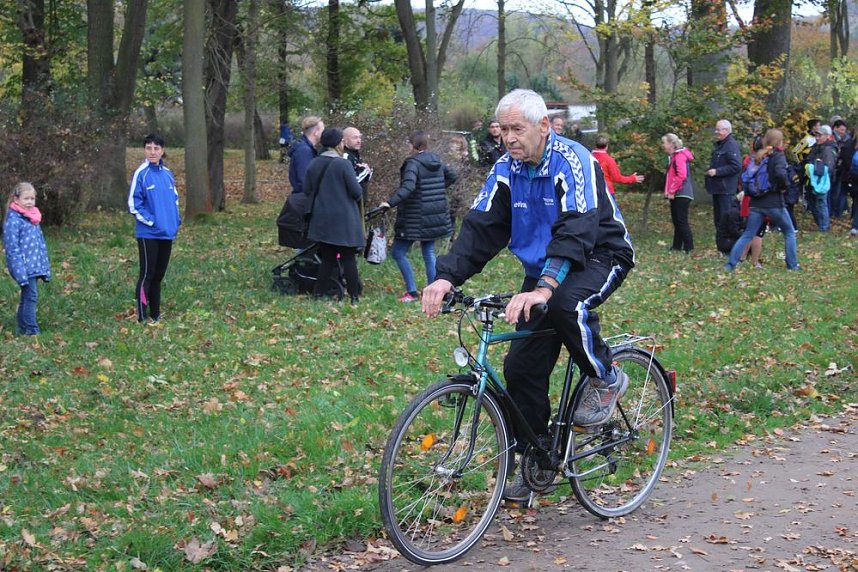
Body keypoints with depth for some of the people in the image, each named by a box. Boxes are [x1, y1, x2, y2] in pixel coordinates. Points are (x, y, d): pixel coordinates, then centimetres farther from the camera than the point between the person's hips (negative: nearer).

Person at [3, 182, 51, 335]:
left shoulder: (33, 218, 14)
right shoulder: (13, 220, -11)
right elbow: (12, 248, -15)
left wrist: (45, 268, 17)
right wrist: (20, 273, -20)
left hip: (35, 267, 8)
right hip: (24, 267, -8)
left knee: (28, 297, 14)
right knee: (31, 296, -10)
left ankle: (22, 327, 23)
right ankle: (32, 330, -7)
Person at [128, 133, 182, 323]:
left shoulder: (167, 173, 9)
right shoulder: (141, 174, -9)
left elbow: (175, 198, 18)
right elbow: (133, 205, -10)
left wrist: (176, 220, 4)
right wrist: (152, 221, -15)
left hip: (167, 234, 6)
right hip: (149, 234, -6)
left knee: (159, 274, 12)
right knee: (147, 274, -4)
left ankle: (155, 314, 20)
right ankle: (143, 317, 0)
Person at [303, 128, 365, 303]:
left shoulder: (313, 164, 2)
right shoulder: (343, 164, -14)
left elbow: (307, 190, 8)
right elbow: (356, 191, -12)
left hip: (322, 219, 5)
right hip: (343, 219, -5)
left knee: (327, 258, 13)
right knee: (348, 258, 4)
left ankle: (318, 294, 9)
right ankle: (354, 297, 6)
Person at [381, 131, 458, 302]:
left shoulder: (413, 163, -16)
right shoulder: (437, 161, 8)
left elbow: (408, 187, -31)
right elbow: (452, 176, 22)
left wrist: (391, 203, -36)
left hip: (416, 218, -8)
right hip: (436, 216, 8)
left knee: (398, 252, 2)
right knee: (429, 253, 14)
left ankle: (412, 292, -1)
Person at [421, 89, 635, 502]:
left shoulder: (573, 162, -23)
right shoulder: (507, 168, -4)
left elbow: (576, 232, -36)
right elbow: (480, 227, -11)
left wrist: (545, 288, -50)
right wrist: (446, 277, -28)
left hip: (600, 256, -6)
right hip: (542, 269, 6)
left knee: (567, 303, -39)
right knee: (522, 366, -3)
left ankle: (606, 379, -11)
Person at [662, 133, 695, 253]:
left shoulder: (679, 156, -13)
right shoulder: (674, 156, 18)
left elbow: (681, 175, -23)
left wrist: (672, 191, -19)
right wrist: (669, 191, 14)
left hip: (682, 194, -10)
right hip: (676, 195, 10)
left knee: (681, 221, -11)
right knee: (676, 221, 12)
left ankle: (689, 248, -10)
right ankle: (677, 247, 17)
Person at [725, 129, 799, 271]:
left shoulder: (758, 156, 11)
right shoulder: (778, 156, -8)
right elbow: (780, 174, -25)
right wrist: (784, 186, -8)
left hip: (756, 203, 5)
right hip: (774, 203, -5)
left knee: (747, 235, 7)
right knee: (789, 233, 13)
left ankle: (731, 264, -3)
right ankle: (792, 264, 13)